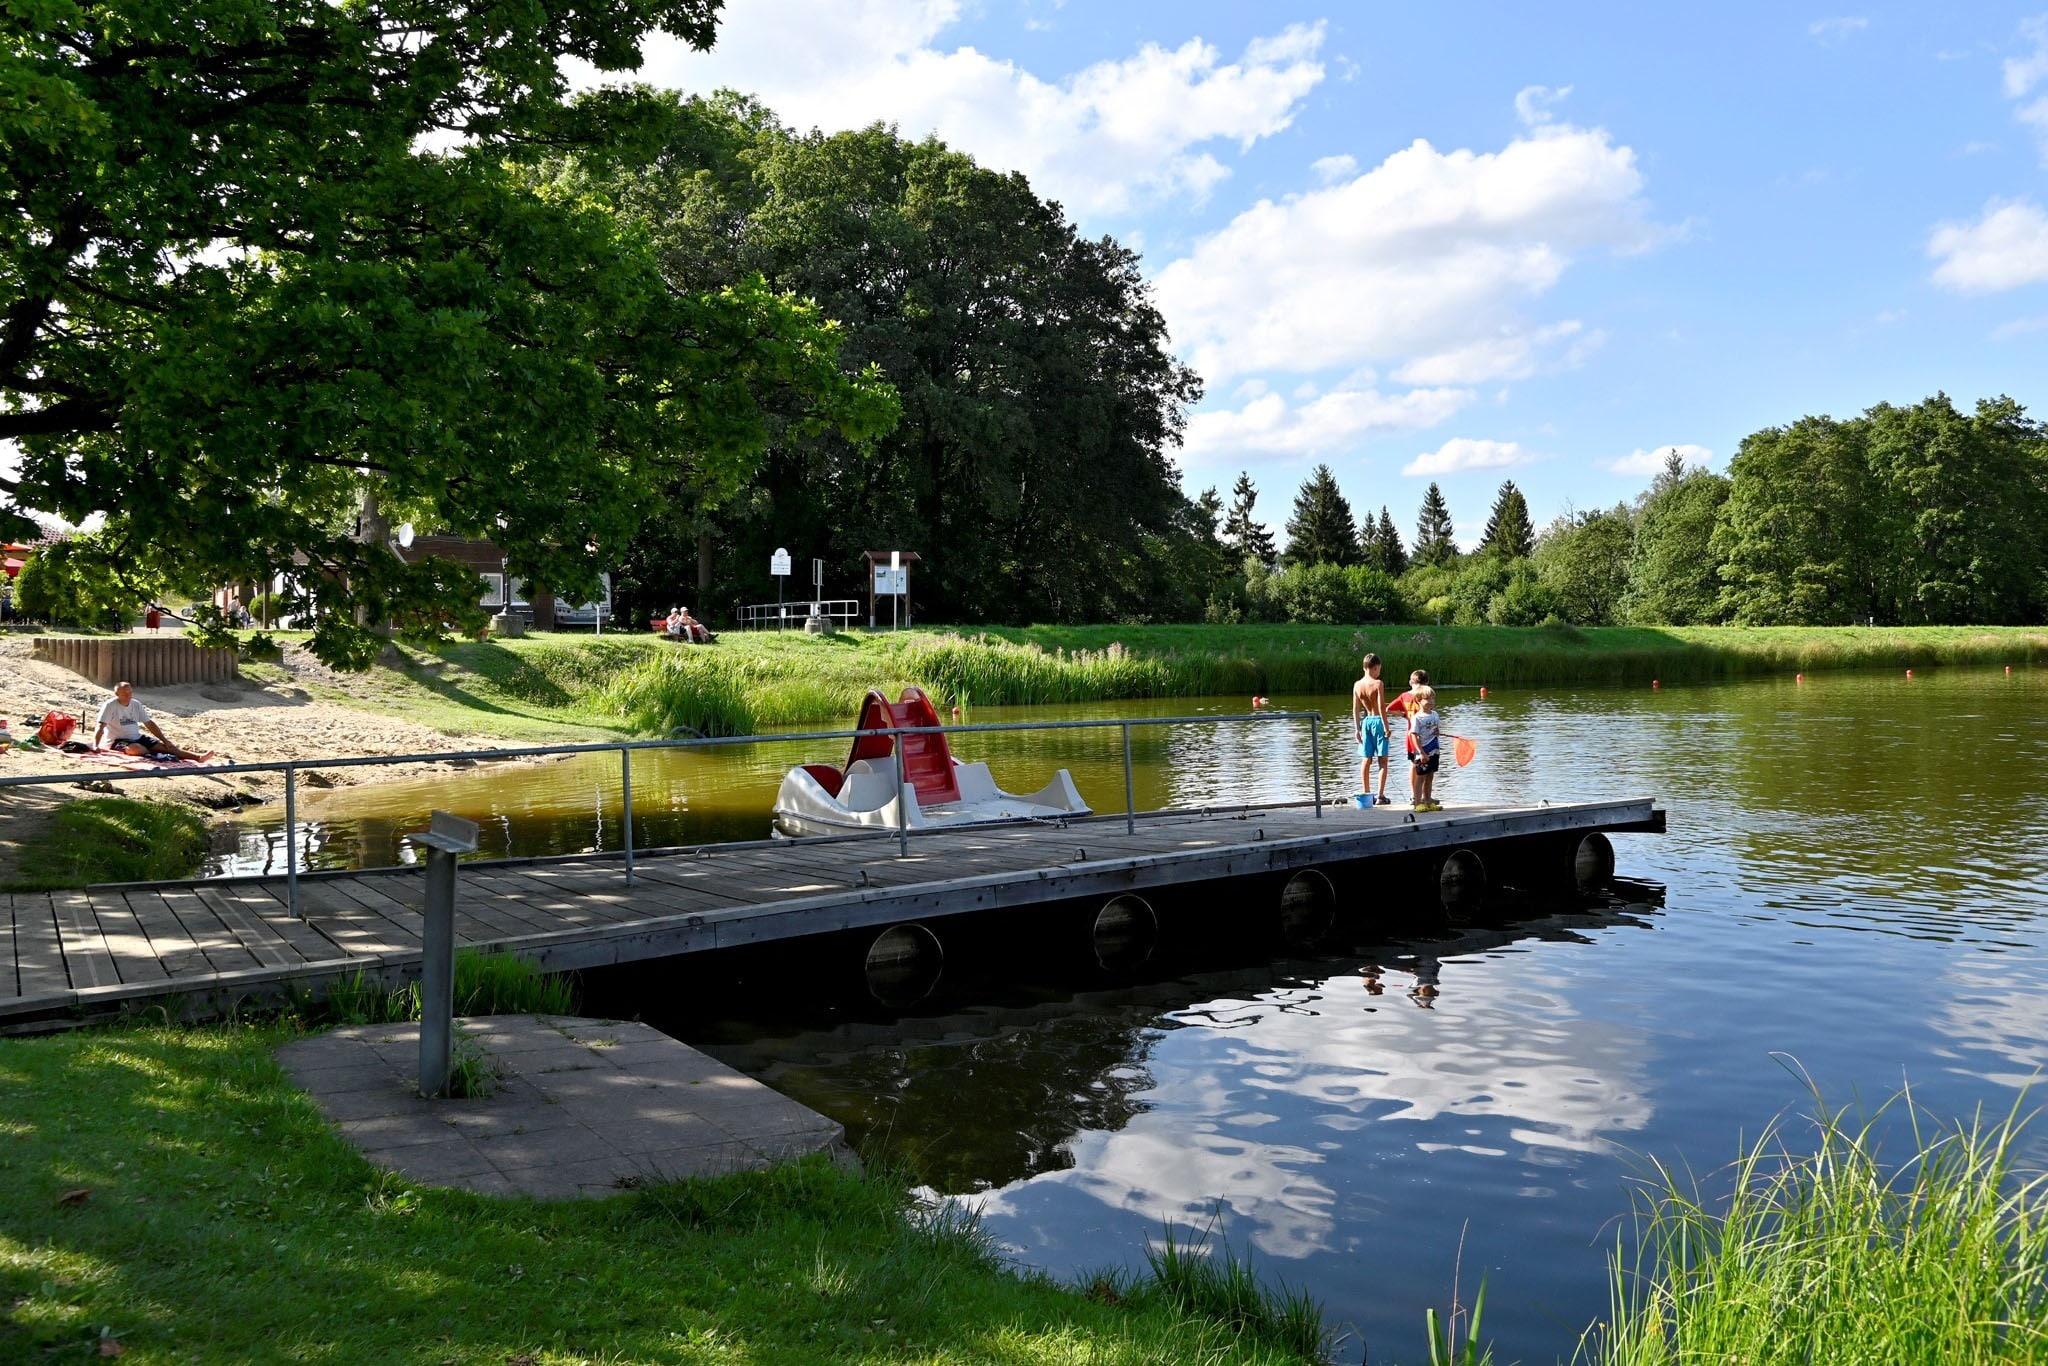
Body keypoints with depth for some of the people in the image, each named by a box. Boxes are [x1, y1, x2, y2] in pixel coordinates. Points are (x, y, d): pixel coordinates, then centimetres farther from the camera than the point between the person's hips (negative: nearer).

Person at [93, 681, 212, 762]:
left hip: (137, 738, 6)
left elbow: (150, 723, 8)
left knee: (162, 745, -14)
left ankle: (198, 757, -29)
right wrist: (96, 746, -32)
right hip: (117, 741, -5)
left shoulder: (136, 704, 4)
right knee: (136, 749, -40)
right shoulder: (110, 705, -14)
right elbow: (100, 727, -21)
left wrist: (165, 740, 4)